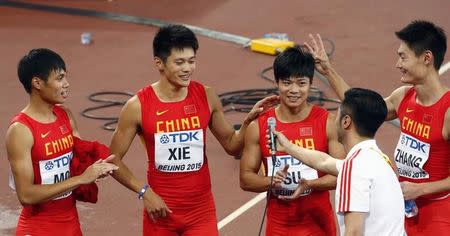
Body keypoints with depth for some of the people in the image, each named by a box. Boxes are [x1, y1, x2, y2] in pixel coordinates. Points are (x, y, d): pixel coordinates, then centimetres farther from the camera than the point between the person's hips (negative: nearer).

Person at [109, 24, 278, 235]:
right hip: (160, 210, -1)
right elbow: (113, 160, -3)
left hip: (201, 210, 1)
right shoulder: (138, 106, -10)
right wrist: (144, 192, -12)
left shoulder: (206, 97, -3)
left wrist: (248, 121, -10)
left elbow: (232, 145, 8)